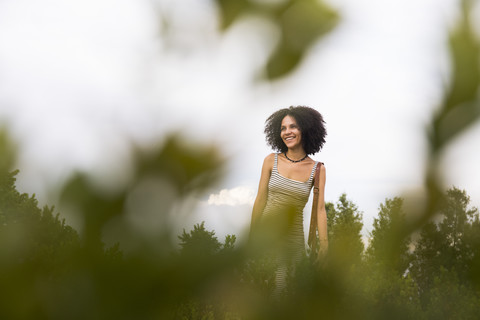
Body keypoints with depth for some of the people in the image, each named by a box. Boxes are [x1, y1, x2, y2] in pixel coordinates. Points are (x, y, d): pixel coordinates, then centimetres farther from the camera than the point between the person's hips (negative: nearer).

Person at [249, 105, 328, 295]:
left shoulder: (317, 169, 0)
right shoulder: (271, 161, 2)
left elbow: (320, 209, -2)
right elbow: (260, 200, 3)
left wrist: (323, 242, -10)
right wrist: (252, 235, 2)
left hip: (293, 237, -1)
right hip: (266, 232, 1)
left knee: (281, 289, -1)